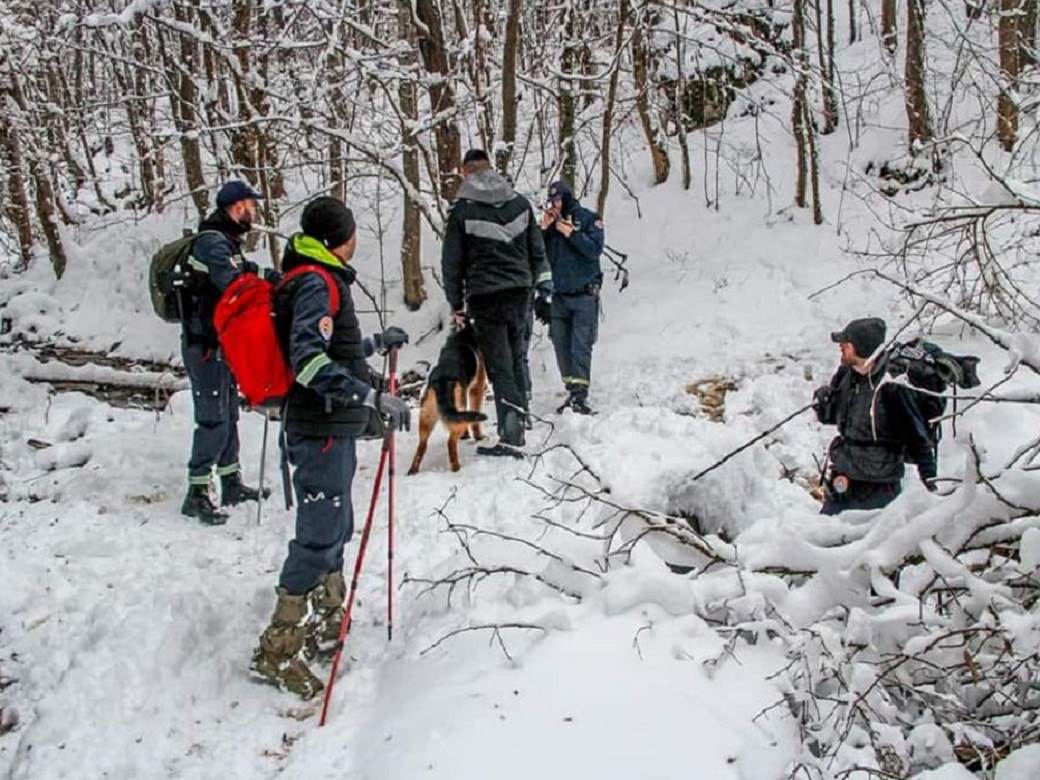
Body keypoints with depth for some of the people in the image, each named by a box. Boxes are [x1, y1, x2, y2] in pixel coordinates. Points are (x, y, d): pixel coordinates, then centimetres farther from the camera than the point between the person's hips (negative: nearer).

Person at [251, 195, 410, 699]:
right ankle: (278, 651, -2)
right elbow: (308, 358, -30)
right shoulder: (317, 283, -16)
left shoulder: (316, 279, 15)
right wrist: (371, 399, -36)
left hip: (329, 429, 11)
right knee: (319, 537, -8)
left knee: (334, 529, 19)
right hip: (322, 431, -11)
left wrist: (377, 343, 37)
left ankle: (324, 628, 32)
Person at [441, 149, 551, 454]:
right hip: (520, 291, 5)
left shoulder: (463, 210, -7)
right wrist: (543, 281, 25)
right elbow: (537, 249, 14)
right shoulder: (520, 202, 7)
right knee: (516, 358, 17)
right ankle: (517, 427, 24)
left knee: (499, 365, -4)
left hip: (485, 296, -5)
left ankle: (511, 434, -10)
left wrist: (456, 303, 7)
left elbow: (451, 262, -3)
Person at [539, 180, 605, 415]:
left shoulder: (589, 219, 1)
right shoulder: (550, 221, 12)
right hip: (558, 296, 5)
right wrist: (544, 230, -6)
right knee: (562, 346, 4)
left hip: (584, 296, -5)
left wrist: (571, 233, -16)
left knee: (580, 347, -12)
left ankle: (580, 394, -14)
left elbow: (595, 250, -12)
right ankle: (572, 391, 13)